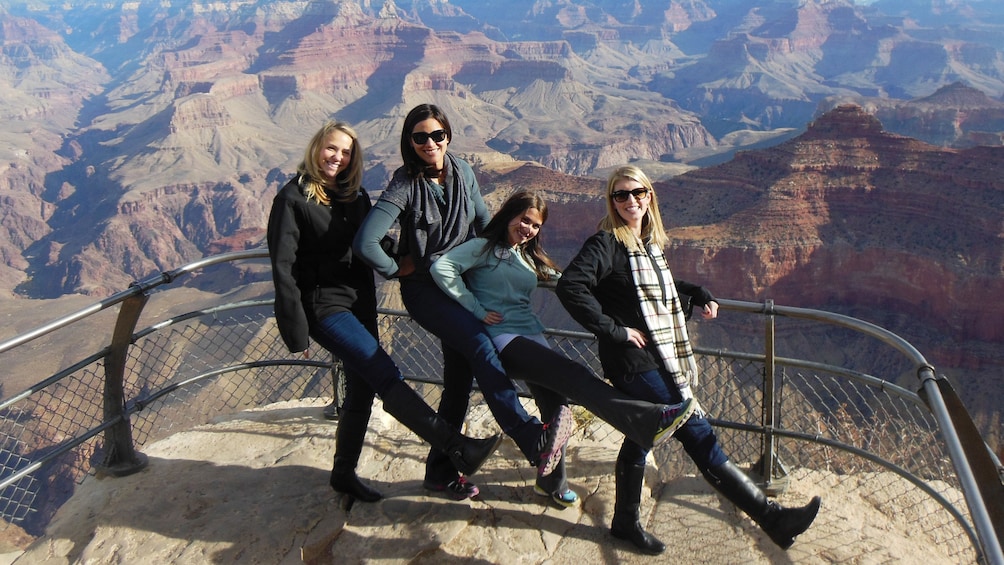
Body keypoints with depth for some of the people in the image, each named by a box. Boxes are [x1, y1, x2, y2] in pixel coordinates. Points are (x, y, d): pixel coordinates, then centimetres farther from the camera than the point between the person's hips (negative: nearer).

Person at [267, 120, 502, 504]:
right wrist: (296, 331, -14)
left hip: (360, 301, 7)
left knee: (361, 391, 12)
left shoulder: (355, 195, 11)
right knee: (387, 377, -15)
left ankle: (344, 474, 29)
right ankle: (458, 449, -17)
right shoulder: (293, 198, -8)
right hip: (324, 305, -7)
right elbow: (283, 267, -12)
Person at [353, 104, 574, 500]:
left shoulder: (463, 172, 1)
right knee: (480, 344, -30)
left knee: (460, 376, 7)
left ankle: (441, 471, 20)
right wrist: (396, 270, -12)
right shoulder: (405, 185, -15)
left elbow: (482, 220, 17)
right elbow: (365, 242, -24)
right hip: (425, 289, -6)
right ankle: (532, 438, -40)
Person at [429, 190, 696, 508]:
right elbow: (441, 268, -13)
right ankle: (650, 422, -36)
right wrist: (477, 310, -13)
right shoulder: (484, 247, 0)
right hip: (500, 339, -8)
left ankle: (552, 483, 23)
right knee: (573, 377, -23)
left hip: (532, 336, 8)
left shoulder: (530, 257, 22)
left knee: (555, 404, 1)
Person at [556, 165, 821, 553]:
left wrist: (700, 295, 21)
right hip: (634, 361, -9)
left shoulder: (652, 242, 13)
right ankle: (773, 519, -4)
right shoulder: (607, 244, -13)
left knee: (640, 437, 17)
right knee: (700, 438, -7)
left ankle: (625, 522, 33)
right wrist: (612, 329, -22)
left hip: (660, 357, 9)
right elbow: (569, 286, -25)